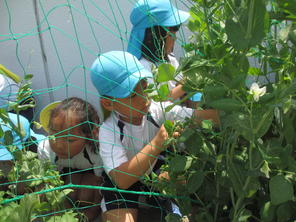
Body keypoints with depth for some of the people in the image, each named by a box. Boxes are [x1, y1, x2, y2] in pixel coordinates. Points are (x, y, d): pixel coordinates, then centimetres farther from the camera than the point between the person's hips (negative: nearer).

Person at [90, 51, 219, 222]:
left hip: (153, 172, 4)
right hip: (122, 184, -4)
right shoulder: (109, 130, -29)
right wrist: (157, 144, -47)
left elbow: (198, 116, -26)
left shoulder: (157, 109, -18)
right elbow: (122, 180, -39)